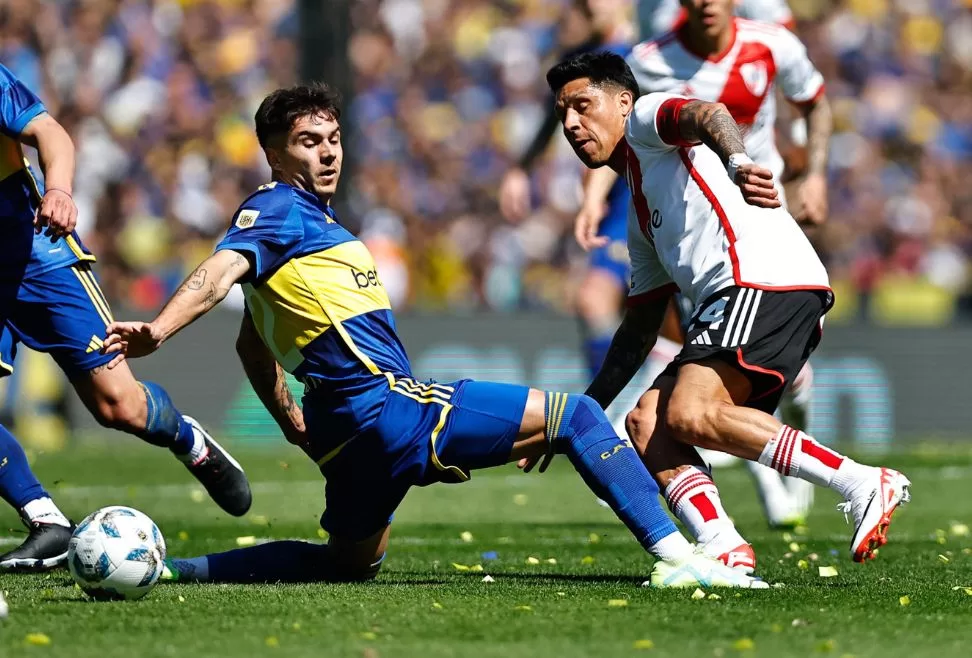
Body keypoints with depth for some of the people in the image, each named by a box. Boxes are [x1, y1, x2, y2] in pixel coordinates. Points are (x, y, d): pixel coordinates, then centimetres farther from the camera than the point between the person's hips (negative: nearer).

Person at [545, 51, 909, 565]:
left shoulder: (648, 117, 13)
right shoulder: (642, 217, 36)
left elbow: (708, 115, -11)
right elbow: (639, 331, 38)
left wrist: (737, 162, -34)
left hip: (763, 277, -9)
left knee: (689, 415, -23)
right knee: (646, 422, -1)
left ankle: (863, 486, -23)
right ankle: (723, 550, -19)